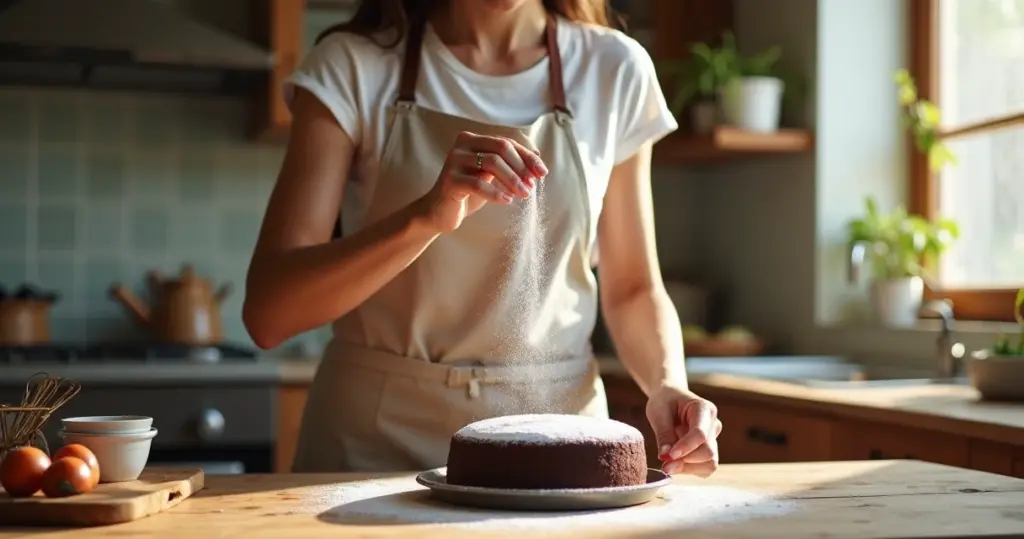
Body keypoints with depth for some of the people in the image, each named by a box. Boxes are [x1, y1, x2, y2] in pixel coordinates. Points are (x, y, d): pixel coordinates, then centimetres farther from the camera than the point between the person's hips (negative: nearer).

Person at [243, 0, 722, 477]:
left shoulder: (614, 70, -1)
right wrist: (425, 217, -29)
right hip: (376, 442, 0)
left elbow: (632, 287, 8)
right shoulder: (352, 66, -6)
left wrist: (668, 384, -12)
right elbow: (267, 312, -14)